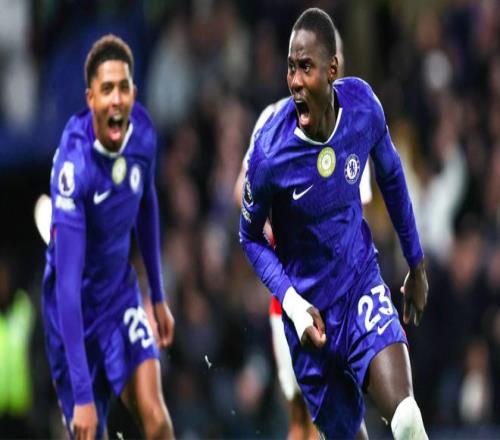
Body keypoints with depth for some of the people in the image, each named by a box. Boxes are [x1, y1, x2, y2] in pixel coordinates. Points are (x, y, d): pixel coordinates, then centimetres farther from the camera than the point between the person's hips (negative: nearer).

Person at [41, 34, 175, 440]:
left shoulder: (143, 132, -11)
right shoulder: (74, 165, -29)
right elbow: (67, 283, -31)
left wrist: (159, 297, 20)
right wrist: (82, 395, -35)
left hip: (121, 292, 4)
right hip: (76, 307, -4)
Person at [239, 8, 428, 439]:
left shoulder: (363, 106, -14)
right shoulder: (270, 152, -21)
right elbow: (251, 237, -3)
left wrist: (416, 264, 17)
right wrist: (292, 302, -17)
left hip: (363, 284, 1)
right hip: (313, 313, -1)